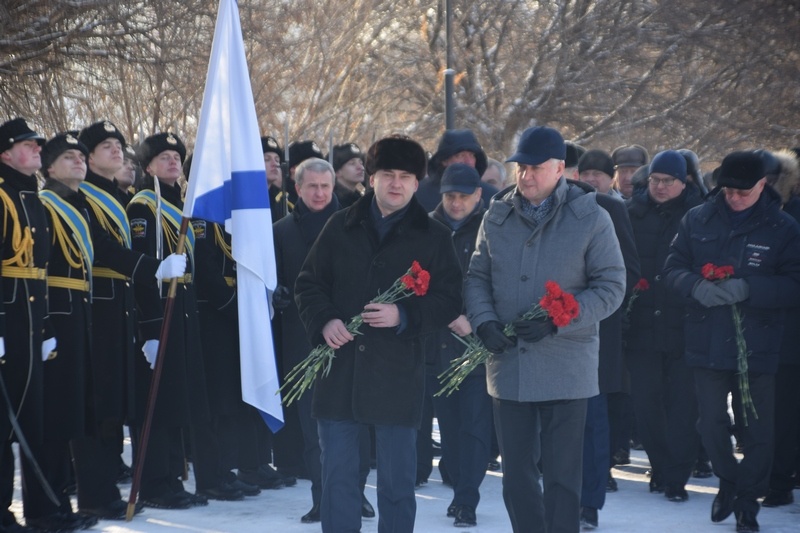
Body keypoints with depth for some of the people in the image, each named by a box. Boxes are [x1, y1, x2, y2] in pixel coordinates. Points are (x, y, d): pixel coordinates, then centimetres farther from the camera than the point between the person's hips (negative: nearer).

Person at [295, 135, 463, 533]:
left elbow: (449, 300, 0)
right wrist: (324, 321, -8)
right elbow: (308, 283, 11)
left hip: (397, 375, -2)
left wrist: (405, 316, -17)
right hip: (339, 369, 2)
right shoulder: (341, 227, 8)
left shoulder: (433, 236, 3)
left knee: (397, 482, 5)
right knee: (337, 476, 5)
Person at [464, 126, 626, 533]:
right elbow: (477, 278, 12)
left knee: (562, 476, -1)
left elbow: (610, 287, -5)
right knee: (516, 473, 11)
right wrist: (485, 321, -8)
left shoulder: (590, 219, -4)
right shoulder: (497, 217, 7)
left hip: (565, 368, -4)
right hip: (508, 364, 4)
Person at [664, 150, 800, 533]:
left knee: (756, 429, 4)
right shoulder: (698, 220, 2)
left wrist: (746, 289, -23)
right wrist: (696, 286, -17)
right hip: (707, 341, 2)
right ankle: (729, 481, 34)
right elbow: (674, 267, 6)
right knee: (710, 423, 8)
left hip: (757, 346, -2)